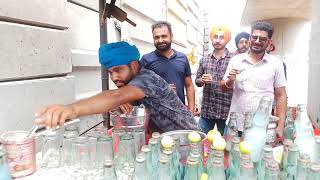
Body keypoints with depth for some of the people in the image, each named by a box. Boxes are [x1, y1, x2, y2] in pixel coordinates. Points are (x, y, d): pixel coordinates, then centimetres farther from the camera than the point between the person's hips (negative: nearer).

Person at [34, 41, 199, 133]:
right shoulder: (130, 82, -1)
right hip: (163, 138, 7)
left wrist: (73, 109, -64)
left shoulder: (146, 78, -30)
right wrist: (122, 105, -27)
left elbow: (117, 96, -50)